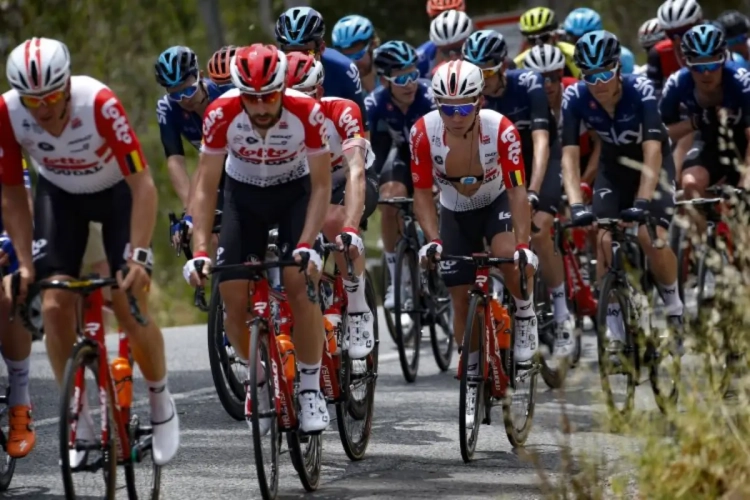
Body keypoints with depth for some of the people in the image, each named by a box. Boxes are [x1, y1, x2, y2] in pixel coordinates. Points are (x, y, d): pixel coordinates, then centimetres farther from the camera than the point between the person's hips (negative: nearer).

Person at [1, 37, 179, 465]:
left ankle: (161, 401, 14)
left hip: (117, 191, -3)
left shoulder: (100, 104, -36)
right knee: (54, 307, -12)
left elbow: (143, 185, -32)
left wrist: (139, 255, -38)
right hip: (60, 195, 3)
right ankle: (80, 424, 2)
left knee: (130, 309, -12)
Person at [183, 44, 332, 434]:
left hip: (295, 192, -1)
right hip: (243, 194, 1)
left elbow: (321, 186, -22)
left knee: (301, 283, -23)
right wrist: (199, 252, -32)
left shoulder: (307, 113, -30)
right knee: (233, 299, -10)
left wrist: (307, 246, -34)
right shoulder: (221, 116, -28)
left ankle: (310, 388, -10)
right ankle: (260, 377, 17)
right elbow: (205, 188, -22)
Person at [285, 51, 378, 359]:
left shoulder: (341, 112, -30)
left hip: (351, 181, -4)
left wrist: (350, 229, -53)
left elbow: (355, 172, -40)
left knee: (334, 221, -36)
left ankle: (359, 314, -22)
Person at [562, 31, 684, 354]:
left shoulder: (641, 90, -31)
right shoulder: (575, 98, -24)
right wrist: (576, 204, -41)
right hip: (614, 166, 3)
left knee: (653, 239, -22)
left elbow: (652, 150, -38)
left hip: (652, 163, -3)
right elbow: (569, 156, -27)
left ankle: (672, 303, 6)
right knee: (605, 241, -16)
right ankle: (614, 324, -4)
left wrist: (642, 201, -49)